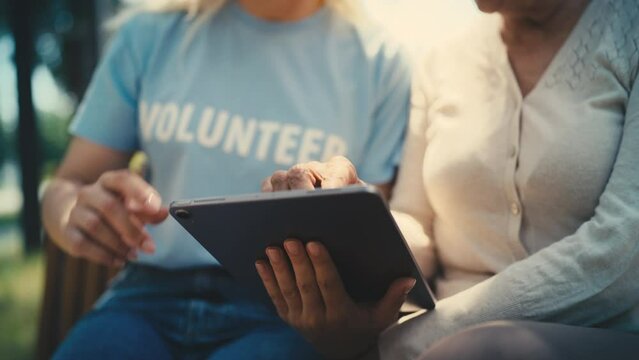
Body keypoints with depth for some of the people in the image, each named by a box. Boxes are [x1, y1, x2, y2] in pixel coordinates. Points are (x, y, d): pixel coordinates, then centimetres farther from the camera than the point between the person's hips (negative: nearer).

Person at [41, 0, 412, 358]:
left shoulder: (377, 62, 2)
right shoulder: (150, 34, 8)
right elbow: (67, 185, 9)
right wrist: (77, 216, -15)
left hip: (285, 312, -1)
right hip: (151, 295, 2)